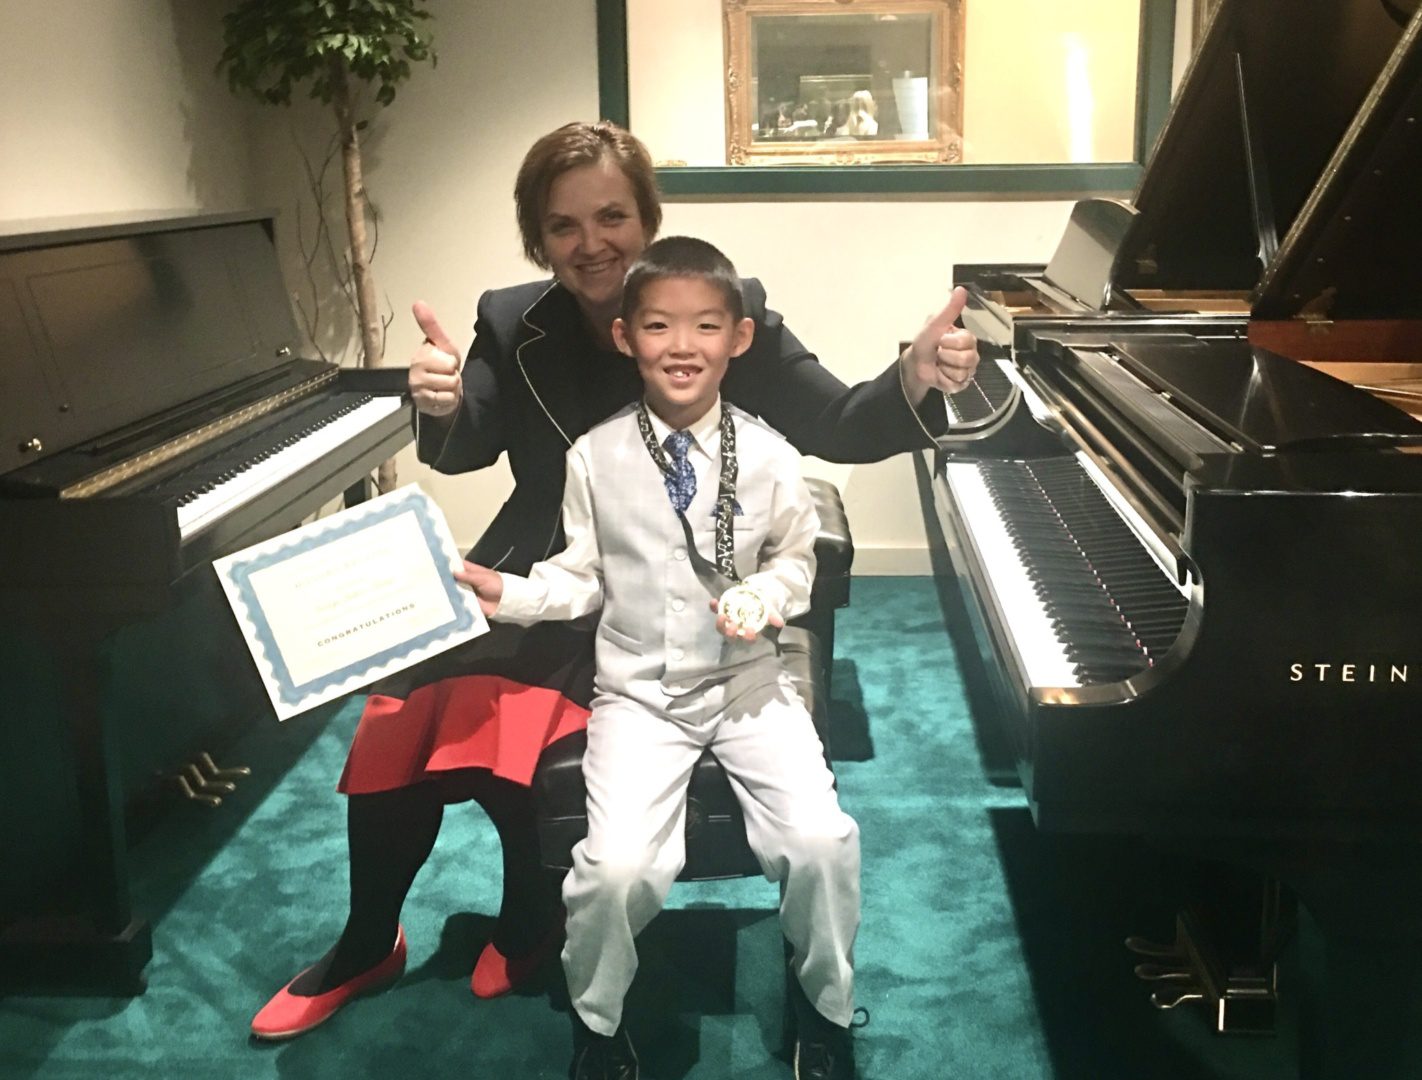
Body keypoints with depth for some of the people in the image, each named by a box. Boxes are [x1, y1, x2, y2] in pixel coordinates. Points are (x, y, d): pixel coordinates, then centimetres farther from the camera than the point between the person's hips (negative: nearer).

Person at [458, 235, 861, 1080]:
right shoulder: (596, 457, -5)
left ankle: (826, 1009, 16)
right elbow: (583, 578, 4)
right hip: (640, 692, 0)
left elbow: (797, 564, 7)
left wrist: (765, 596, -13)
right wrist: (506, 593, -11)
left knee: (823, 840, -17)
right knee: (619, 866, -20)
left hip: (748, 681, 1)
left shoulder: (769, 457, -6)